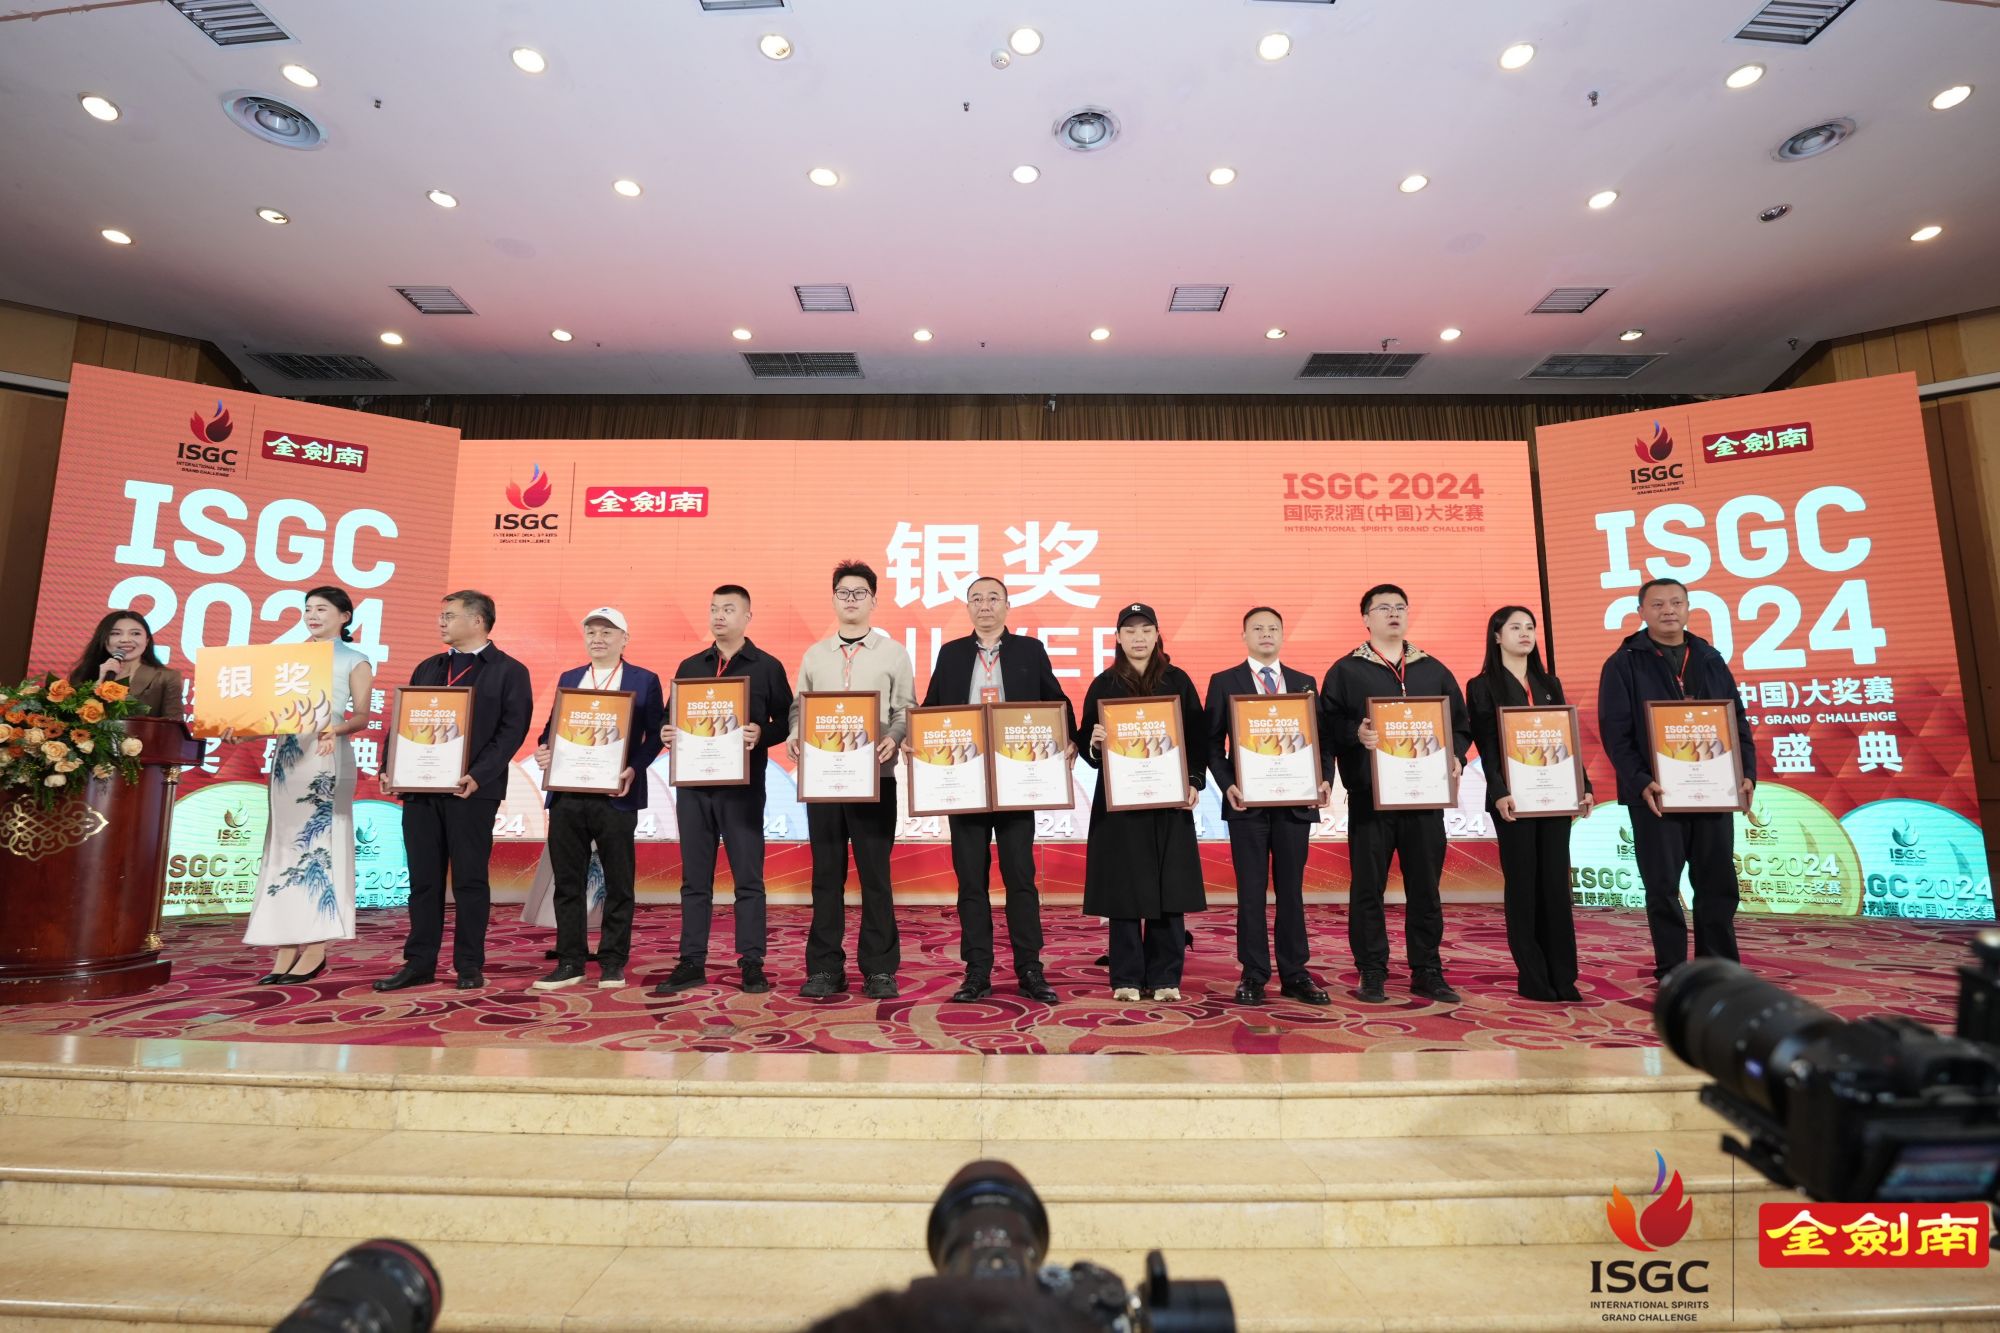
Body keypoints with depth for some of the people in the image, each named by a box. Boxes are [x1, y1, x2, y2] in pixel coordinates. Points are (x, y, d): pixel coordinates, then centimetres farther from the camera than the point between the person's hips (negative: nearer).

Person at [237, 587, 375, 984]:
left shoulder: (354, 660, 4)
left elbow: (361, 717, -4)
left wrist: (336, 729, -24)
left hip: (326, 757, -5)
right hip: (286, 754, 6)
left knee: (319, 842, -6)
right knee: (285, 844, 3)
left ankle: (316, 950, -2)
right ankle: (286, 949, 6)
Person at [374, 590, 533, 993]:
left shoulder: (509, 671, -1)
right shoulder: (427, 668, 18)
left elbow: (512, 731, -9)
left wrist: (478, 776, -19)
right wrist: (391, 769, 1)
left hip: (472, 790, -5)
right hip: (419, 788, 5)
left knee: (470, 879, 2)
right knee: (423, 878, 9)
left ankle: (469, 965, 11)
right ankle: (419, 963, 18)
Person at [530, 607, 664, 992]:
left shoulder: (644, 681, 3)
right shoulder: (568, 679, 17)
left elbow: (655, 734, -2)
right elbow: (552, 726, 15)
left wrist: (634, 769, -16)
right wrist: (544, 750, -6)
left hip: (615, 795, -4)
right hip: (566, 794, 4)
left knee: (618, 883, 3)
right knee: (567, 881, 7)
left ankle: (612, 962, 13)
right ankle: (569, 962, 17)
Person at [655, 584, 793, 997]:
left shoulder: (767, 667, 2)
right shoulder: (689, 667, 13)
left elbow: (786, 722, -1)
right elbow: (671, 719, 16)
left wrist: (761, 734, -20)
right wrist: (667, 733, -6)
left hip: (742, 785, -4)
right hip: (693, 782, 4)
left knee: (748, 877, 1)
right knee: (694, 878, 8)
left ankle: (752, 964, 9)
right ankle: (692, 963, 17)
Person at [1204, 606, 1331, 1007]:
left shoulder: (1304, 683, 12)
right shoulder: (1224, 682, 4)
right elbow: (1213, 742, 0)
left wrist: (1324, 779, -7)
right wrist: (1227, 785, -13)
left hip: (1295, 801, 3)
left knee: (1291, 889, 9)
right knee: (1251, 890, 4)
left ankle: (1295, 975, 18)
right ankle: (1254, 975, 12)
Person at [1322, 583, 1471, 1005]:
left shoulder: (1434, 670, 15)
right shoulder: (1346, 670, 4)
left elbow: (1460, 723, 15)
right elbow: (1328, 725, -3)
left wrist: (1456, 756, -3)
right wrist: (1355, 734, -22)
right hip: (1369, 795, -3)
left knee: (1425, 887, 8)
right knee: (1368, 887, 2)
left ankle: (1428, 973, 20)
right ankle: (1372, 975, 12)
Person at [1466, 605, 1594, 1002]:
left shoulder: (1549, 684, 14)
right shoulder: (1482, 687, -1)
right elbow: (1486, 747, -8)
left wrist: (1584, 785, 4)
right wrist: (1499, 793, -19)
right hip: (1514, 798, -4)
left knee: (1556, 883, 6)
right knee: (1522, 884, 1)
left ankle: (1562, 976, 13)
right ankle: (1532, 977, 9)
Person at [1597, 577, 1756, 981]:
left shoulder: (1710, 659, 12)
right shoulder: (1623, 664, -2)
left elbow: (1737, 720, 13)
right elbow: (1615, 731, -8)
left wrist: (1747, 773, 0)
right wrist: (1640, 782, -18)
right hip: (1656, 794, -4)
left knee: (1718, 885, 9)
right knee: (1663, 888, 3)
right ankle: (1672, 975, 13)